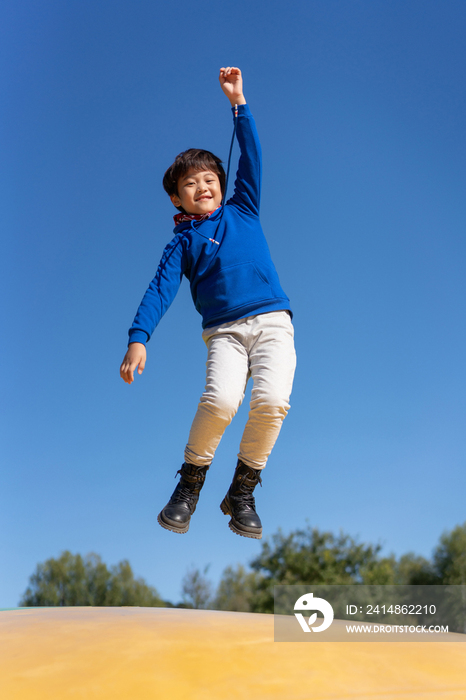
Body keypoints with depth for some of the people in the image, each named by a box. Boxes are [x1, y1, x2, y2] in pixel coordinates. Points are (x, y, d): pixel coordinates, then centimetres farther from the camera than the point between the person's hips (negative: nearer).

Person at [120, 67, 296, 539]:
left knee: (272, 399, -24)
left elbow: (251, 157, 18)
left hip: (272, 322, 2)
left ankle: (242, 491, -2)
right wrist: (138, 338, -9)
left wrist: (237, 102, 13)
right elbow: (160, 289, 4)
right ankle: (190, 482, -2)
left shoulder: (242, 211, 21)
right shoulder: (182, 242, 15)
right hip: (224, 332, -1)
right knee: (220, 400, -29)